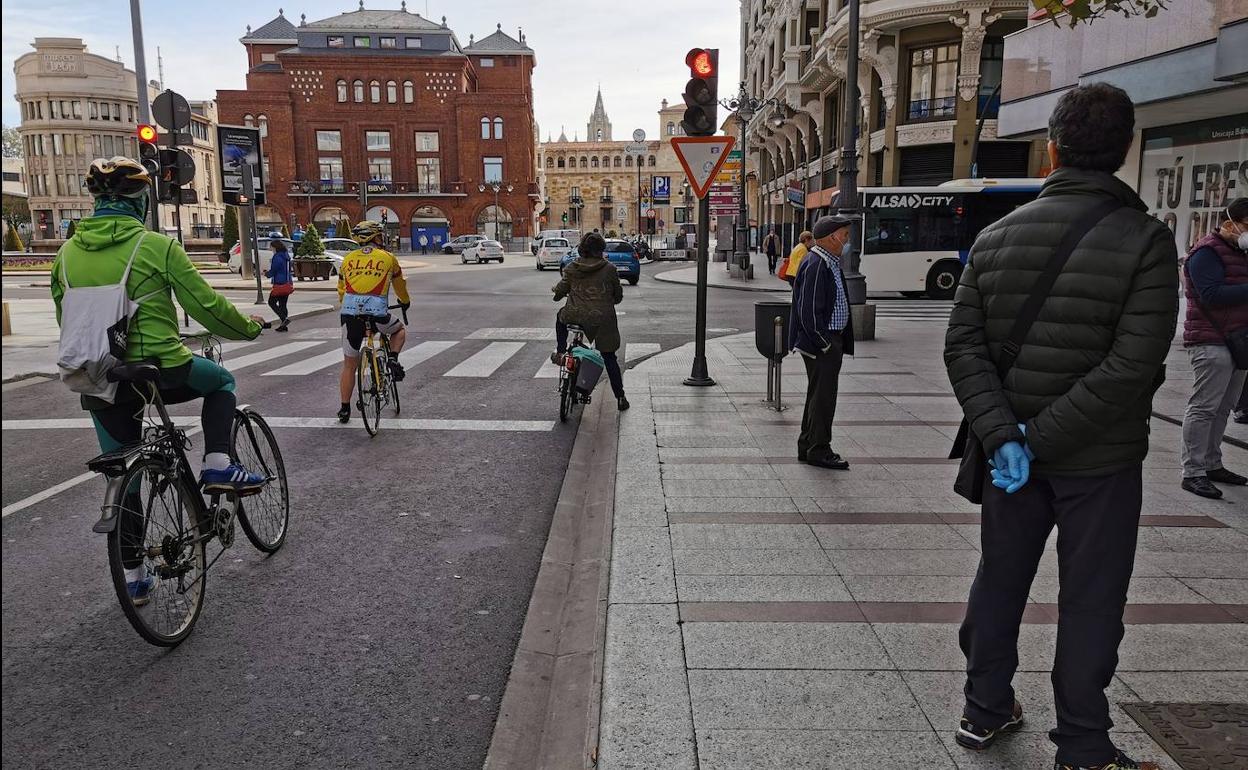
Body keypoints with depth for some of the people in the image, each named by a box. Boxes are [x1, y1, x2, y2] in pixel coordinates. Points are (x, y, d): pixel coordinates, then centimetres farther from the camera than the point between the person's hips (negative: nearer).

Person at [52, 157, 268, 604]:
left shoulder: (68, 252, 8)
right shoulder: (155, 245, -8)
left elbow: (65, 320, 15)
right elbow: (207, 306, -7)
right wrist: (250, 328, 10)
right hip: (158, 370, -5)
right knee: (221, 380, 27)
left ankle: (133, 577, 28)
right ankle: (218, 465, 8)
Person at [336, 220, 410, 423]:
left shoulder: (348, 259, 17)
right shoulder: (387, 257, 12)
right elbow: (400, 285, 27)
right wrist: (405, 302, 47)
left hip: (349, 314, 2)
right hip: (377, 313, -2)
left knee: (349, 365, 14)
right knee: (399, 330, 32)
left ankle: (344, 409, 18)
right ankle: (393, 359, 7)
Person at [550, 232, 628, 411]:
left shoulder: (571, 268, 1)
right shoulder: (609, 269, -3)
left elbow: (560, 290, 11)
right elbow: (618, 295, 6)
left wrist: (555, 289, 35)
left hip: (576, 317, 1)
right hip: (602, 320, -1)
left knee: (561, 316, 36)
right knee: (609, 358, 11)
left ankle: (560, 353, 28)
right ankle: (620, 398, 11)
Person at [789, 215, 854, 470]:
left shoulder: (831, 263, 15)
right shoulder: (816, 265, -18)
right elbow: (809, 310, -22)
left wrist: (840, 343, 17)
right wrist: (825, 344, -19)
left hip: (831, 339, 11)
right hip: (821, 342, -11)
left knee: (818, 394, 16)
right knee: (823, 396, -4)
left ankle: (807, 446, 26)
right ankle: (819, 451, 5)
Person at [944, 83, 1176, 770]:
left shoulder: (996, 236, -1)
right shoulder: (1144, 239, -12)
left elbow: (963, 346, -7)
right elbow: (1133, 367, -22)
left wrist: (1002, 434, -14)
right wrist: (1038, 439, -18)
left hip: (1009, 451, 4)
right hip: (1101, 459, -3)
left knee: (999, 580, 17)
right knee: (1089, 602, 9)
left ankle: (985, 712, 32)